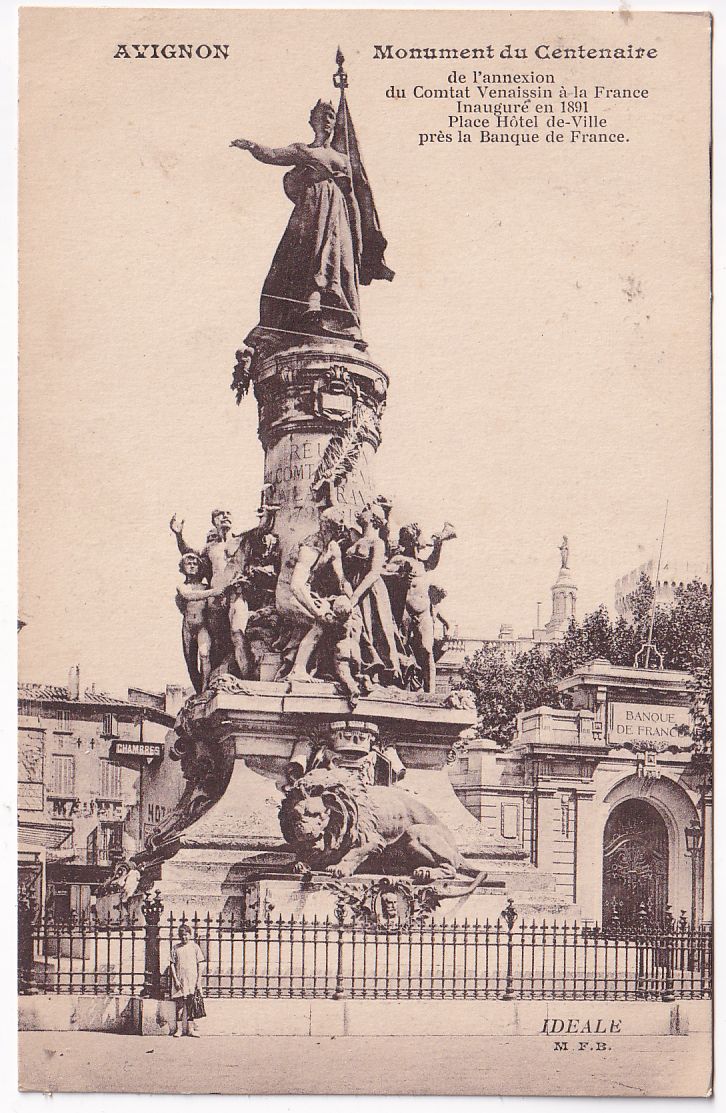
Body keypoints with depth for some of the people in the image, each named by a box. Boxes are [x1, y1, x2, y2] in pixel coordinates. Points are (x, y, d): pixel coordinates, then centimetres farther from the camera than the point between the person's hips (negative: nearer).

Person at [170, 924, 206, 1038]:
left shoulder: (194, 947, 4)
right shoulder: (176, 948, 6)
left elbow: (201, 964, 4)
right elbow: (172, 964, 6)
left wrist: (199, 980, -2)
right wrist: (176, 979, -4)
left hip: (192, 981, 0)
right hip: (179, 980, 0)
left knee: (191, 1005, 2)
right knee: (179, 1005, -1)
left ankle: (190, 1029, 8)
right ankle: (179, 1029, 4)